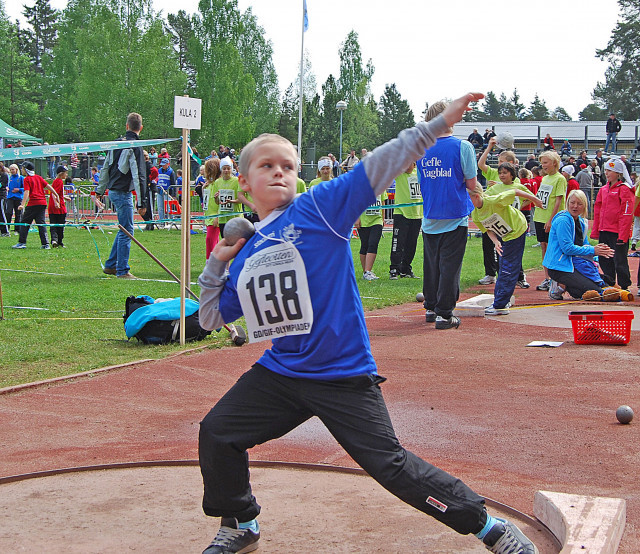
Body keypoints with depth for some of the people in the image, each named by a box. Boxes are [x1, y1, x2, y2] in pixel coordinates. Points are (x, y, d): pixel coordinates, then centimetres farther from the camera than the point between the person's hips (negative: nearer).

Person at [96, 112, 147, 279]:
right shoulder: (135, 147, -14)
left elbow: (105, 168, 17)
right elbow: (139, 176, -18)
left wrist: (100, 190, 26)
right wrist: (141, 202, -18)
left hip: (113, 191, 8)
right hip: (123, 193, -8)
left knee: (124, 229, 18)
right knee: (127, 231, -3)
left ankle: (110, 265, 21)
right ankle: (122, 271, -2)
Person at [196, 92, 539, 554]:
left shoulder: (318, 207, -8)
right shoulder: (245, 256, 9)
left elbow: (380, 165, -16)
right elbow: (211, 318, 17)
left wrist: (440, 124, -22)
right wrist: (216, 264, 4)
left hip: (344, 376, -6)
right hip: (280, 373, 6)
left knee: (390, 465, -7)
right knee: (216, 433, 6)